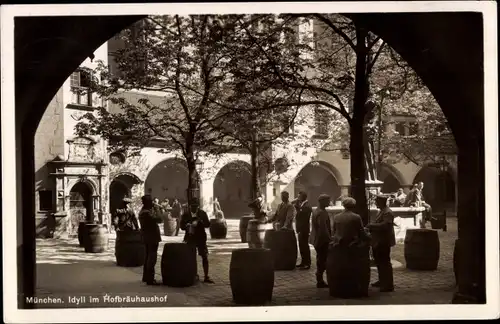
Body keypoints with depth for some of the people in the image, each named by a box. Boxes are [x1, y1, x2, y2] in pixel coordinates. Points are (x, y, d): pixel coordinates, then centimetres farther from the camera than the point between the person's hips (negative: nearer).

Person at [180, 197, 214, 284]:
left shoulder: (202, 213, 1)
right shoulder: (185, 215, 3)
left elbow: (208, 224, -7)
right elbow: (182, 226, 1)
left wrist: (200, 221, -25)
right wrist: (187, 226, -20)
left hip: (201, 238, -1)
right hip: (190, 238, 1)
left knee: (205, 257, -5)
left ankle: (206, 277, -1)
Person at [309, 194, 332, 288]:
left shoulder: (317, 211, 13)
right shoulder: (322, 213, -19)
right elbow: (323, 228, -25)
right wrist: (329, 238, -19)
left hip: (317, 239, 10)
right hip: (322, 240, -10)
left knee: (321, 260, 16)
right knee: (322, 260, -4)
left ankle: (320, 280, 23)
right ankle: (320, 281, 1)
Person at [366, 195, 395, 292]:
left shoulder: (387, 212, -16)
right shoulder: (381, 211, 16)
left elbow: (385, 225, -28)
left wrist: (372, 225, -21)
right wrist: (371, 227, 10)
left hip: (384, 242, -11)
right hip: (378, 242, 11)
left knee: (385, 262, -7)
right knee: (380, 262, 19)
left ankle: (389, 285, -3)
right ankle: (382, 281, 32)